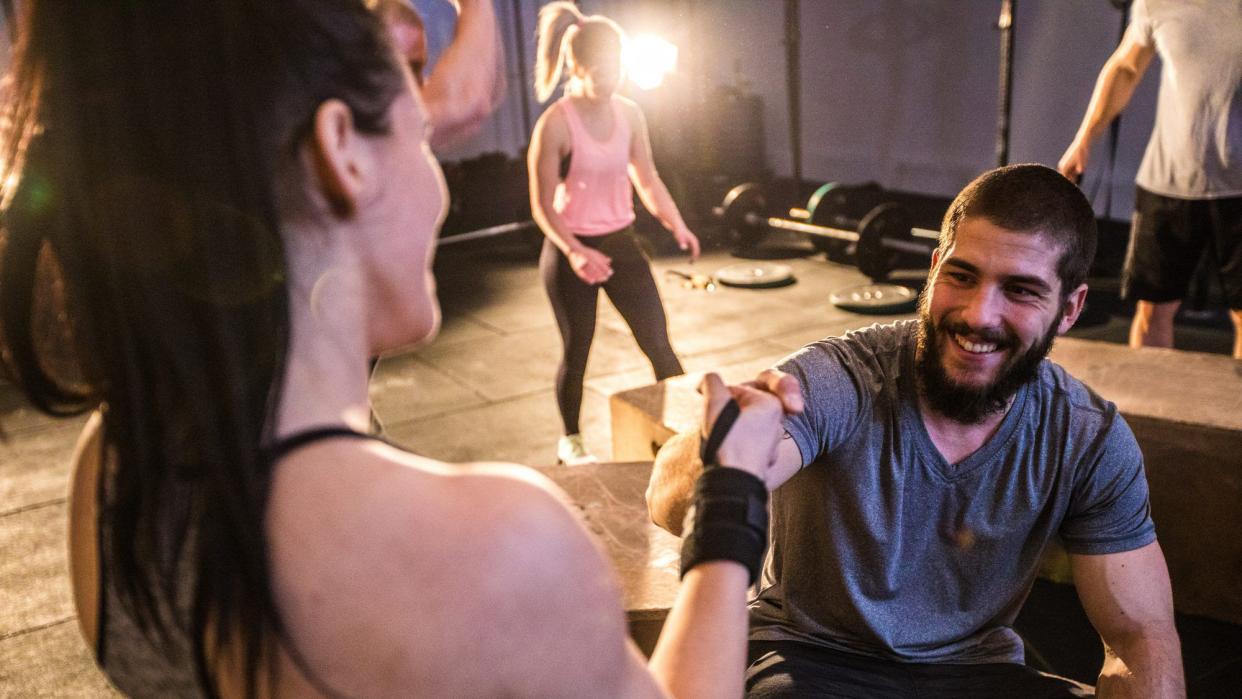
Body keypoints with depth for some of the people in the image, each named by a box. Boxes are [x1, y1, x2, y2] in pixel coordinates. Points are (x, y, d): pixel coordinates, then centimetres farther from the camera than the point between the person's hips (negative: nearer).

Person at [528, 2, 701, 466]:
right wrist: (573, 251, -29)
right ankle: (570, 440, 30)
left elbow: (648, 180, 9)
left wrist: (677, 225, -7)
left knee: (658, 341, 3)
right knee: (577, 352, 8)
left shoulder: (629, 114, -1)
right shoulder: (555, 123, -17)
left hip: (620, 242, 4)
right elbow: (542, 205, -15)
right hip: (570, 251, -4)